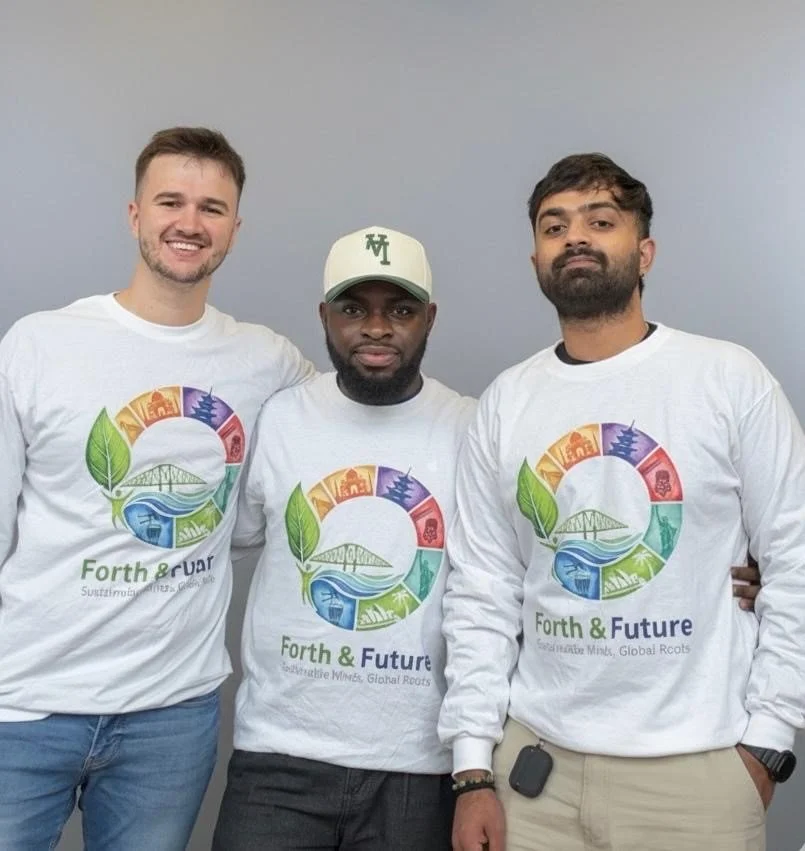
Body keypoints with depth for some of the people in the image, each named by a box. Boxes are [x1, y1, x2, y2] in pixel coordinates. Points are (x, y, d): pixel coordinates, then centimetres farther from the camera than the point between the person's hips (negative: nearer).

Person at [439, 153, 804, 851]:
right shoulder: (505, 404, 2)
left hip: (697, 766, -2)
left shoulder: (730, 379, -5)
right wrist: (474, 770, 0)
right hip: (537, 758, 2)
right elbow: (481, 593, 2)